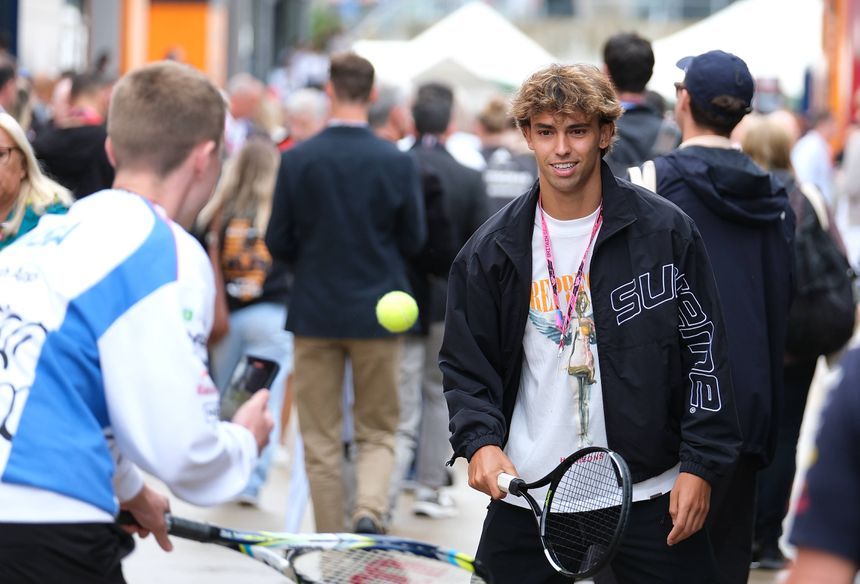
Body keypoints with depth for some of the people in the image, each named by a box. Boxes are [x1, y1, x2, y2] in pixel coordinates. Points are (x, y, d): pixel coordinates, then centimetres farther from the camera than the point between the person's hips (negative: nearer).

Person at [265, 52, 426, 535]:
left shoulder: (298, 160, -9)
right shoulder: (397, 163, -9)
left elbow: (278, 244, -4)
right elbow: (414, 241, 0)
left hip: (315, 313, 0)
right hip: (378, 313, 0)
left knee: (321, 440, 10)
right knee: (378, 431, 12)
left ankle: (331, 541, 13)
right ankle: (370, 510, -12)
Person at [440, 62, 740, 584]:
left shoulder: (665, 231, -1)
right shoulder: (492, 250, 4)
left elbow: (705, 349, 0)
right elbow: (465, 364, 8)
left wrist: (700, 464, -5)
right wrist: (480, 441, -10)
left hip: (650, 496, -2)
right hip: (525, 497, 2)